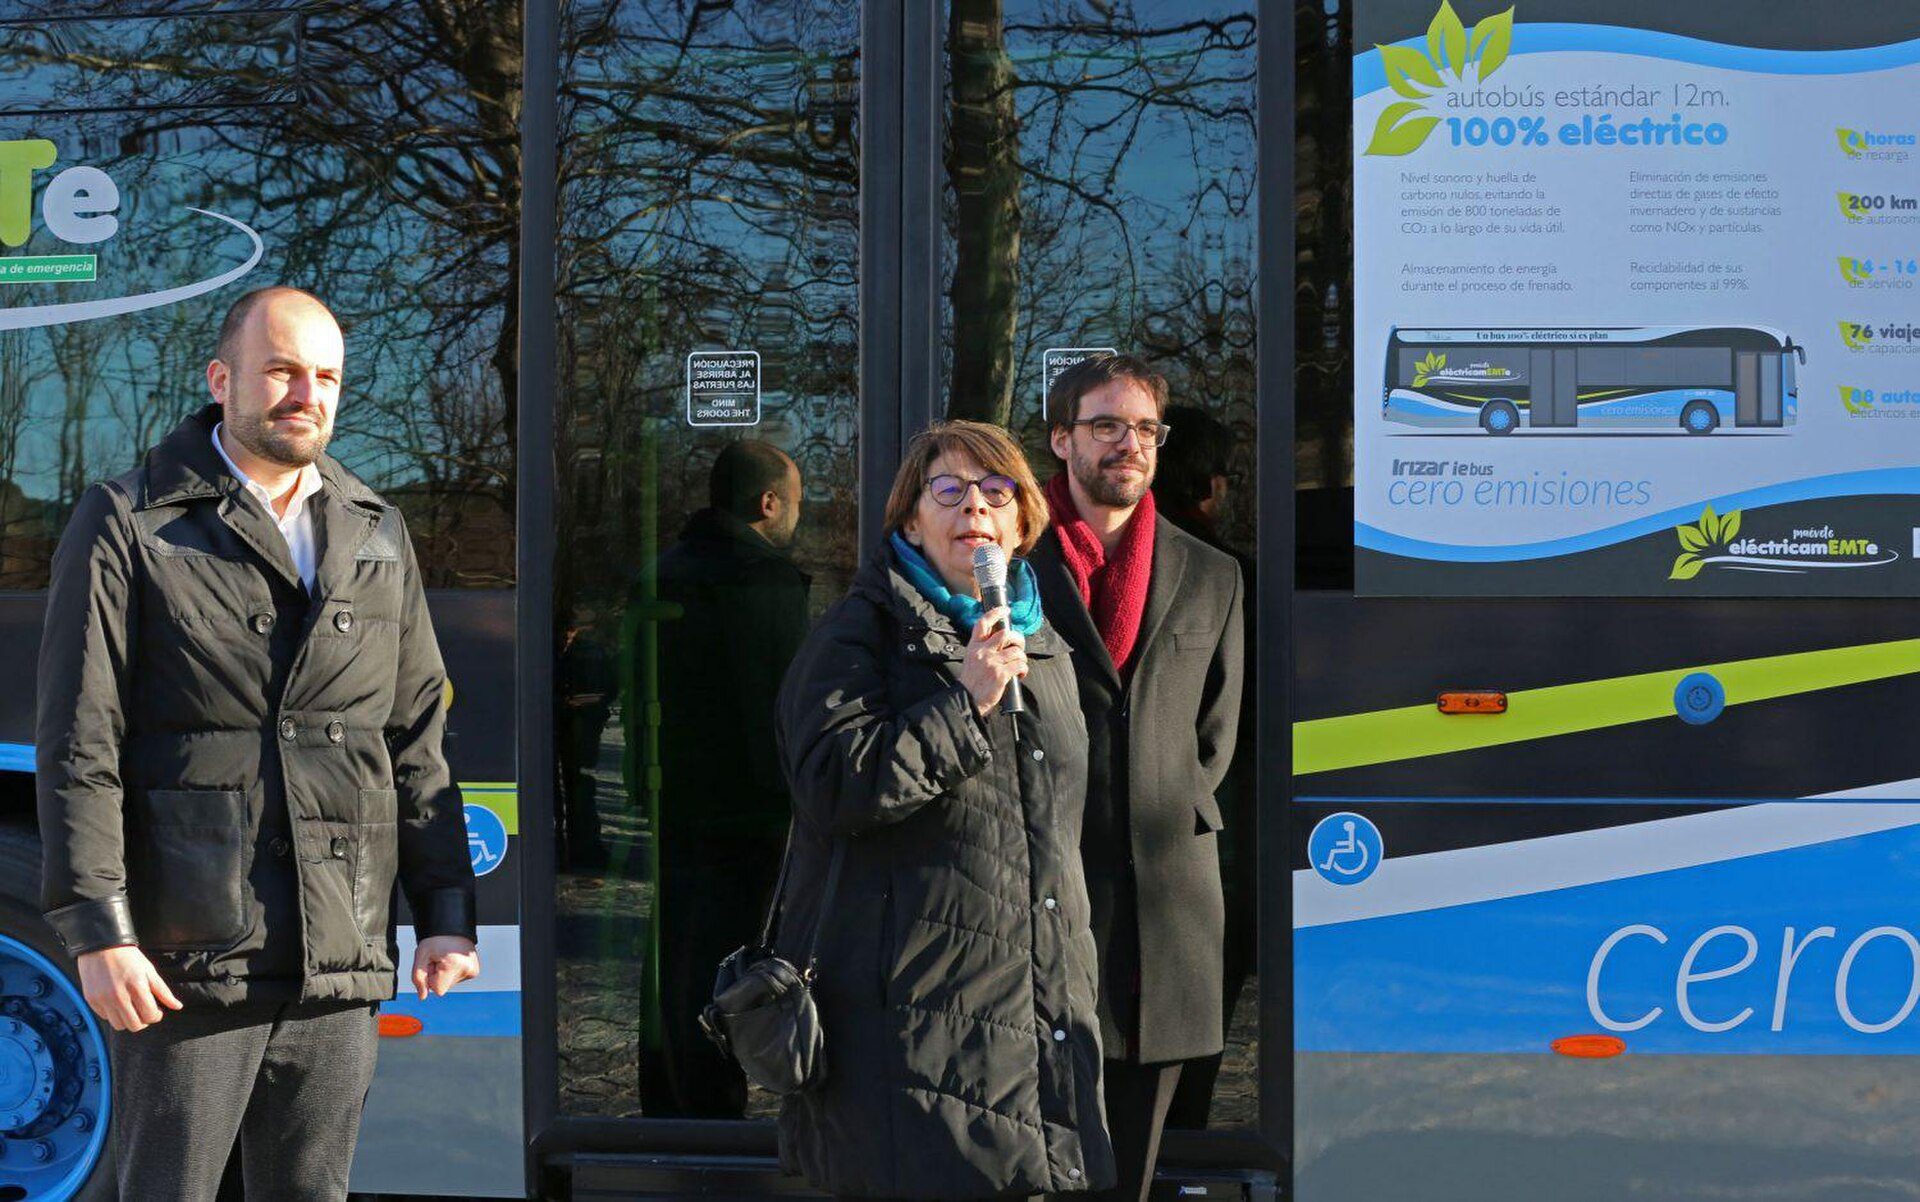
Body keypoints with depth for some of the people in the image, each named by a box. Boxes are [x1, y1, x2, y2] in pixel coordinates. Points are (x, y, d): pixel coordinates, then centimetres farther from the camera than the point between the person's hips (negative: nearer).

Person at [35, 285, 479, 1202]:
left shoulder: (377, 536, 15)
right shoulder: (127, 526, -1)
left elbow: (416, 741, 16)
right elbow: (78, 749, -6)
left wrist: (444, 912, 10)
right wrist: (98, 928, -13)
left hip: (341, 969, 5)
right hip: (187, 961, -4)